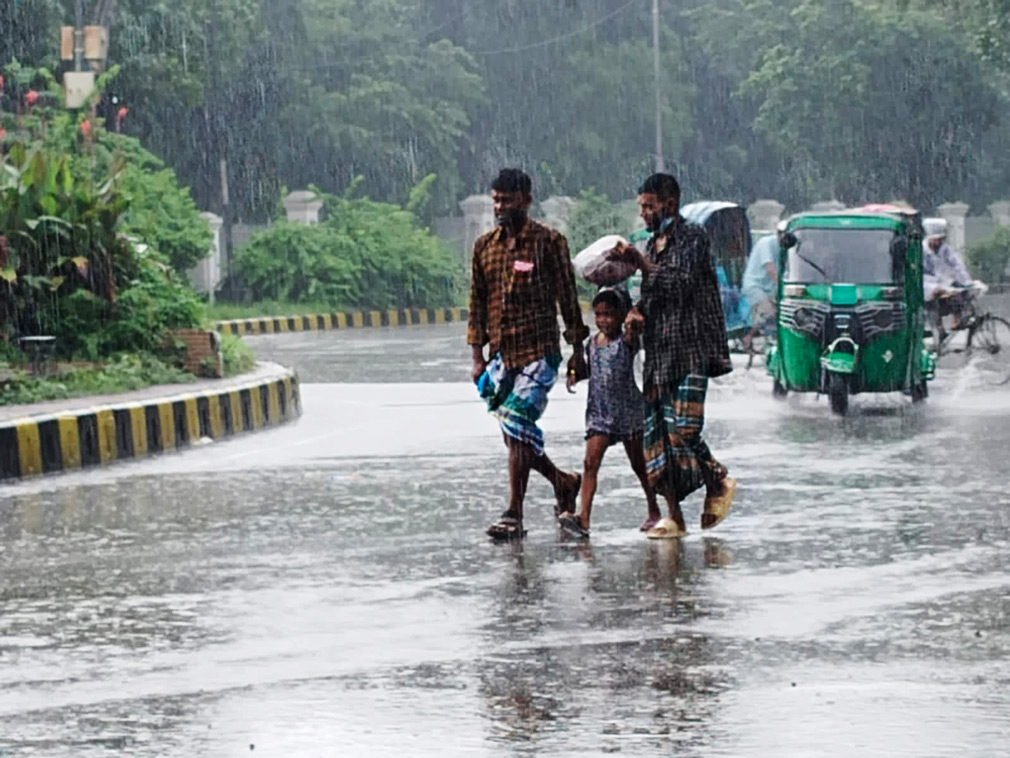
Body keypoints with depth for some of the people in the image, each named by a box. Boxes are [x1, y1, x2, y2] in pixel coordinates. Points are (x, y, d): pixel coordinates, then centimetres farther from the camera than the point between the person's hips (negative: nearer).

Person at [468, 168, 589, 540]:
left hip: (538, 352, -6)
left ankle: (514, 515, -10)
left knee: (518, 428, -14)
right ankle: (563, 481, 32)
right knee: (516, 435, 7)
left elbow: (567, 297, 0)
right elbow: (477, 302, 14)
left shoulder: (548, 242, -3)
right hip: (500, 354, 6)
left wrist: (577, 350, -1)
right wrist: (478, 356, 9)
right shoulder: (484, 246, 11)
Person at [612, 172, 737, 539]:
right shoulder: (654, 244, 19)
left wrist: (640, 262, -24)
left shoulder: (692, 237, -5)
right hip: (658, 352, 8)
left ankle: (718, 482, 11)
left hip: (689, 350, -8)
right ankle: (675, 517, 4)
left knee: (682, 429, -14)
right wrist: (637, 312, 4)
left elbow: (680, 284, -18)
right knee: (656, 433, 1)